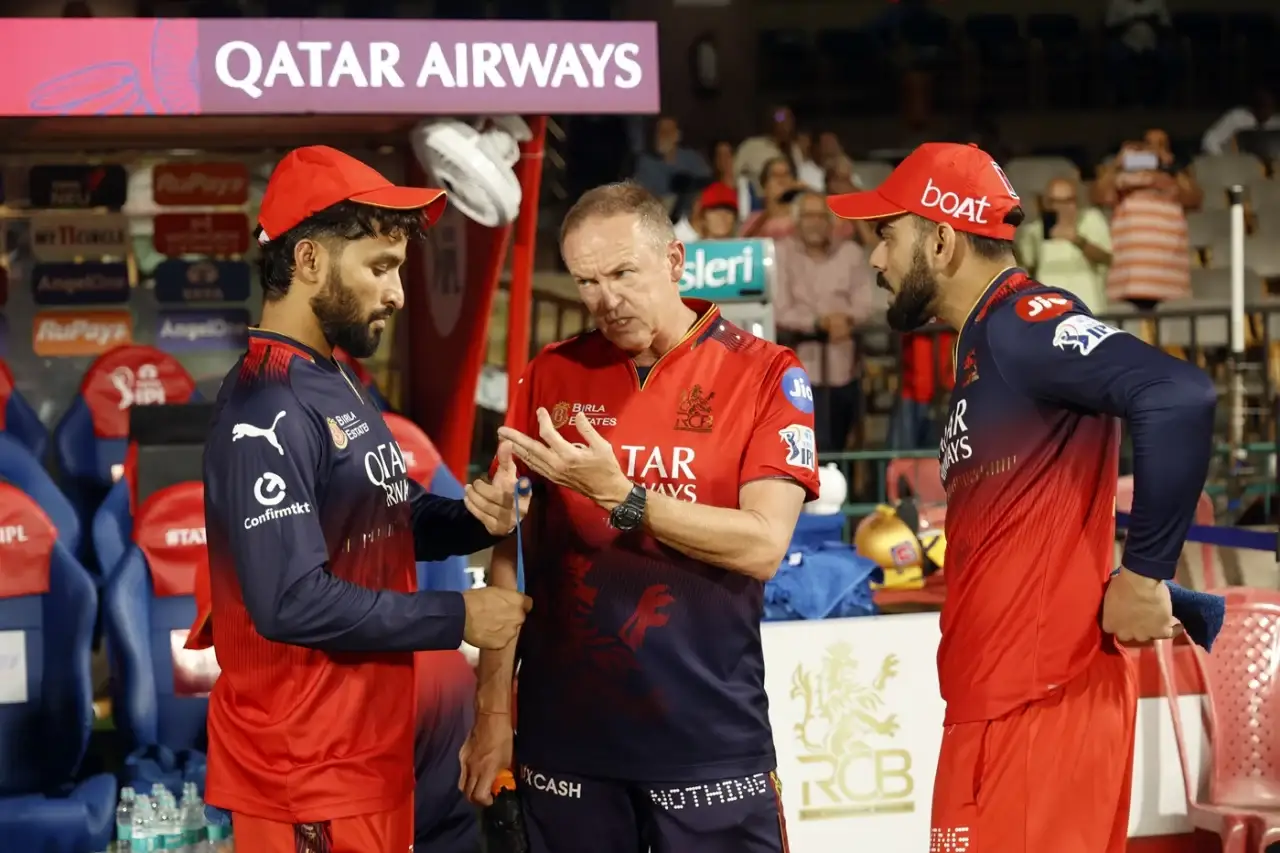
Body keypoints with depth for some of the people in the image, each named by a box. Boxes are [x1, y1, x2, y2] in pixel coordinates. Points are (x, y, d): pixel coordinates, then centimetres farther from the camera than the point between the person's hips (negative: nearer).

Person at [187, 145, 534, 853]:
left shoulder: (336, 386, 13)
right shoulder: (268, 407, -20)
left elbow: (389, 522, 19)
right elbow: (292, 602, -26)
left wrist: (473, 516, -3)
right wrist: (457, 617, -17)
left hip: (370, 753, 9)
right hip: (309, 777, -9)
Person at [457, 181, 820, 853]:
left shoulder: (766, 374, -4)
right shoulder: (553, 376, 4)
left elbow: (763, 546, -14)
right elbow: (510, 546, 6)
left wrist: (617, 493, -21)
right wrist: (494, 708, 5)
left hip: (710, 737, -2)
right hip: (565, 730, 2)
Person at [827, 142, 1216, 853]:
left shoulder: (1024, 322, -13)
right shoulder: (981, 344, 18)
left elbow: (1179, 400, -27)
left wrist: (1144, 576, -20)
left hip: (1041, 704, -10)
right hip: (998, 699, 10)